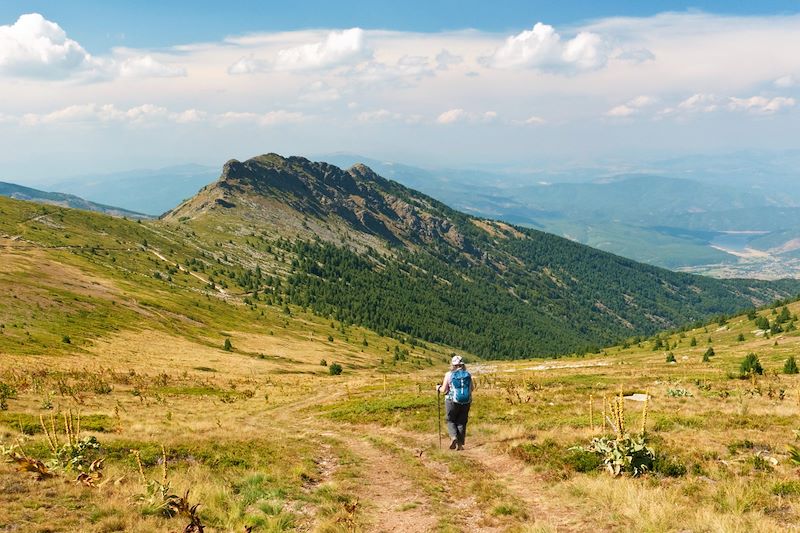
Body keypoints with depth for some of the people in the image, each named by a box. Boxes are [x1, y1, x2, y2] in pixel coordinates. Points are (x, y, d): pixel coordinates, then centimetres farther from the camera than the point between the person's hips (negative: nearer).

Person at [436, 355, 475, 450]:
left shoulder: (449, 375, -8)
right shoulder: (468, 374, 0)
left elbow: (444, 390, -7)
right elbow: (472, 388, 8)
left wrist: (438, 388, 13)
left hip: (452, 401, -3)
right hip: (466, 402, 3)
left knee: (450, 420, 15)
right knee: (461, 422, 13)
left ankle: (453, 437, -9)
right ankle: (460, 444, 12)